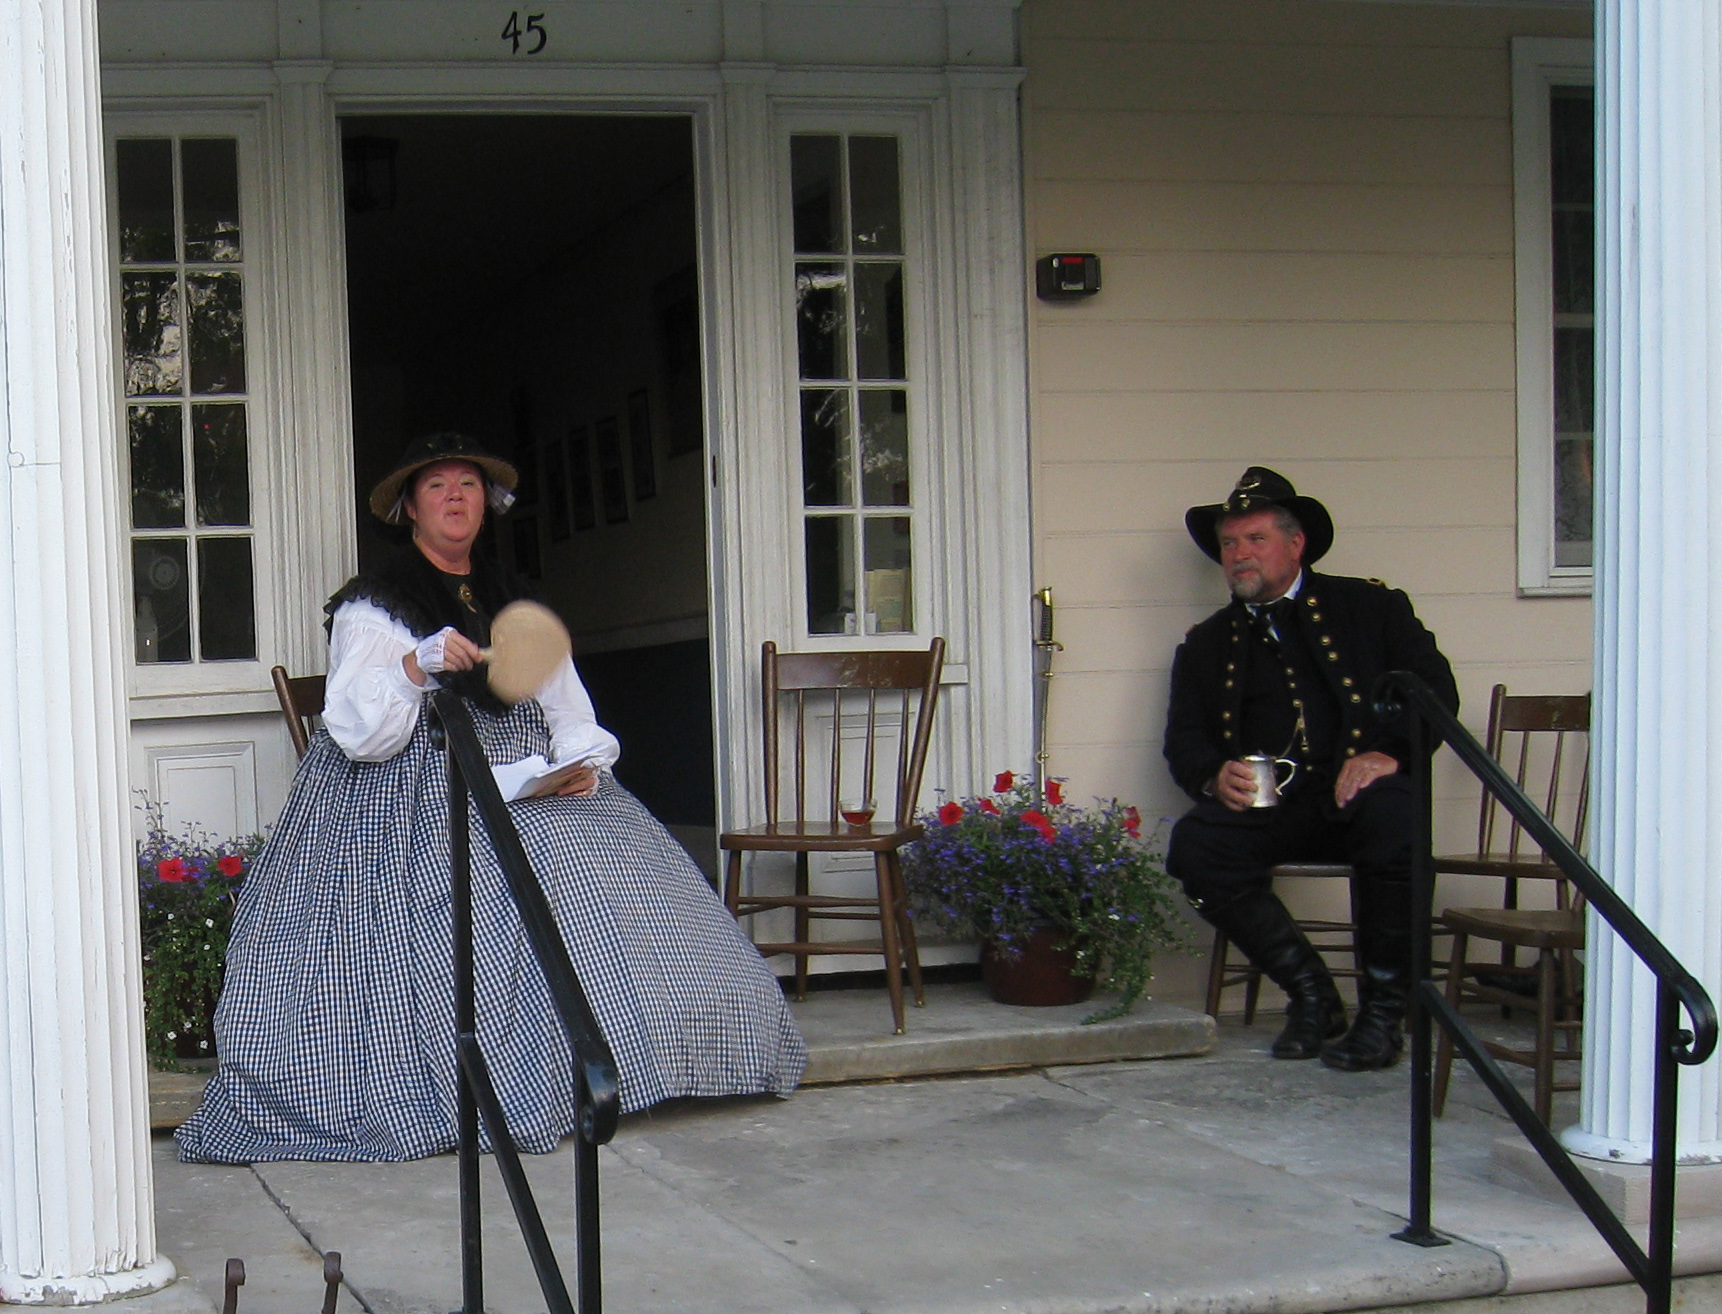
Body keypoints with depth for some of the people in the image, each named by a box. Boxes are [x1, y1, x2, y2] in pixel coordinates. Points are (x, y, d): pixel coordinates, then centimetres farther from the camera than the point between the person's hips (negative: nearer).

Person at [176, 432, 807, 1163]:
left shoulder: (515, 600, 20)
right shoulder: (372, 605, 3)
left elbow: (566, 706, 16)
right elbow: (359, 731, -8)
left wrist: (582, 760, -5)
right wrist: (419, 665, -22)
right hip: (419, 794, -5)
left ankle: (591, 1077, -11)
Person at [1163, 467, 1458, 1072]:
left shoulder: (1370, 606, 14)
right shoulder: (1206, 644, 22)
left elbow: (1436, 691, 5)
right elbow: (1183, 740, 15)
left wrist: (1389, 754, -15)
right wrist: (1214, 777, -10)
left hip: (1357, 789, -2)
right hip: (1264, 800, 3)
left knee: (1392, 818, -37)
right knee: (1193, 846, -28)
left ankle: (1384, 1012, -20)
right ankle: (1311, 994, -13)